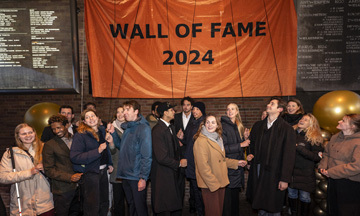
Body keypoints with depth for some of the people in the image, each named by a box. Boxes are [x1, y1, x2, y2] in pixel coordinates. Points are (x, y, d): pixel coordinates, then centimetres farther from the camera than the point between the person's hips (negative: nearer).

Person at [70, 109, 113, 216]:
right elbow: (74, 157, -22)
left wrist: (109, 164, 17)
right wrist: (97, 151, -27)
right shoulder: (80, 135, -13)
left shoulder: (102, 131, 7)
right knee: (92, 207, 2)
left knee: (104, 204, 16)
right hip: (89, 173, -6)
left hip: (103, 171, 6)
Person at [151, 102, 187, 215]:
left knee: (177, 207, 15)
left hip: (173, 174, 8)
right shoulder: (158, 130, -19)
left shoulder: (171, 128, 12)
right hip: (163, 177, -8)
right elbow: (162, 158, -22)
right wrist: (179, 163, -11)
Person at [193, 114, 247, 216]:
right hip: (209, 185, -8)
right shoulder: (201, 141, -16)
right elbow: (203, 166, -19)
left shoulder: (217, 139, 12)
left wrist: (236, 163, 14)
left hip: (220, 182, 8)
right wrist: (213, 184, -19)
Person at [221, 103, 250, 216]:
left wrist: (245, 138, 1)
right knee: (227, 197, -2)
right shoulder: (223, 126, -11)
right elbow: (223, 148, -18)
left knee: (235, 194, 16)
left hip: (237, 167, 7)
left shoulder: (238, 126, 13)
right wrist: (240, 145, -16)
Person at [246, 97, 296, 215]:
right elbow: (252, 144, 23)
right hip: (258, 170, 5)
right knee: (260, 205, 17)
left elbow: (289, 155, -10)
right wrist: (251, 155, 3)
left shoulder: (287, 129, -8)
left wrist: (285, 179, -13)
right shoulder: (258, 126, 9)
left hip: (274, 172, -4)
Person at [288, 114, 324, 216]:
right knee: (291, 194, 12)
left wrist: (298, 148, -18)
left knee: (304, 197, 6)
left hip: (305, 173, -3)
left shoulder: (314, 138, -8)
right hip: (291, 170, 3)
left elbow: (317, 157, -14)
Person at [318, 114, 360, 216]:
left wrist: (331, 172, -23)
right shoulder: (336, 137, 4)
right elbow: (326, 153, 15)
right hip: (332, 180, 7)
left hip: (350, 184, -7)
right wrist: (323, 166, -3)